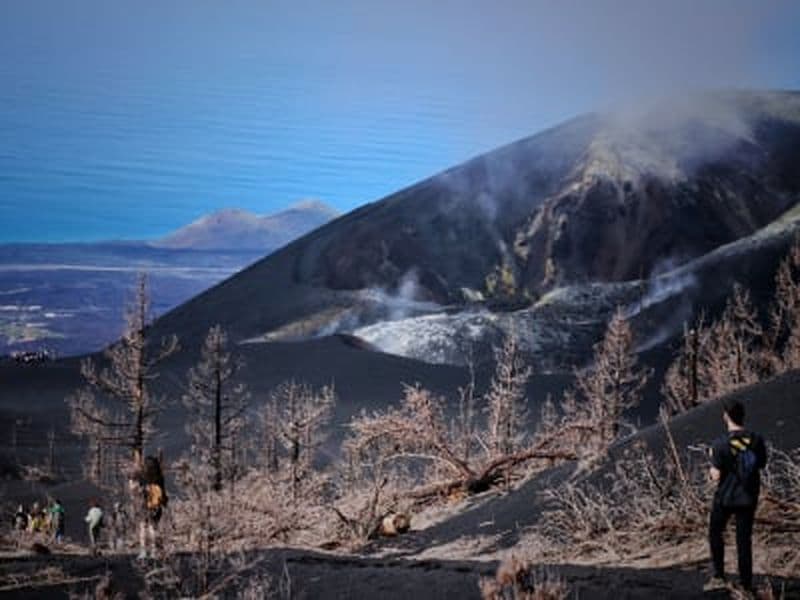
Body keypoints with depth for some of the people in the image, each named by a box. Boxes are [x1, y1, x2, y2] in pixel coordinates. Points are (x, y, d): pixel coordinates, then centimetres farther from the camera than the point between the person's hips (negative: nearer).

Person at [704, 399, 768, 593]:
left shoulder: (721, 444, -18)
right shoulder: (756, 440, -6)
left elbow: (716, 476, -16)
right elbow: (762, 464, 7)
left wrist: (712, 470, 4)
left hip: (726, 496, -3)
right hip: (749, 497, 3)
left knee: (715, 533, 17)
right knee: (744, 538, 12)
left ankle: (718, 577, 11)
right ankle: (746, 583, 15)